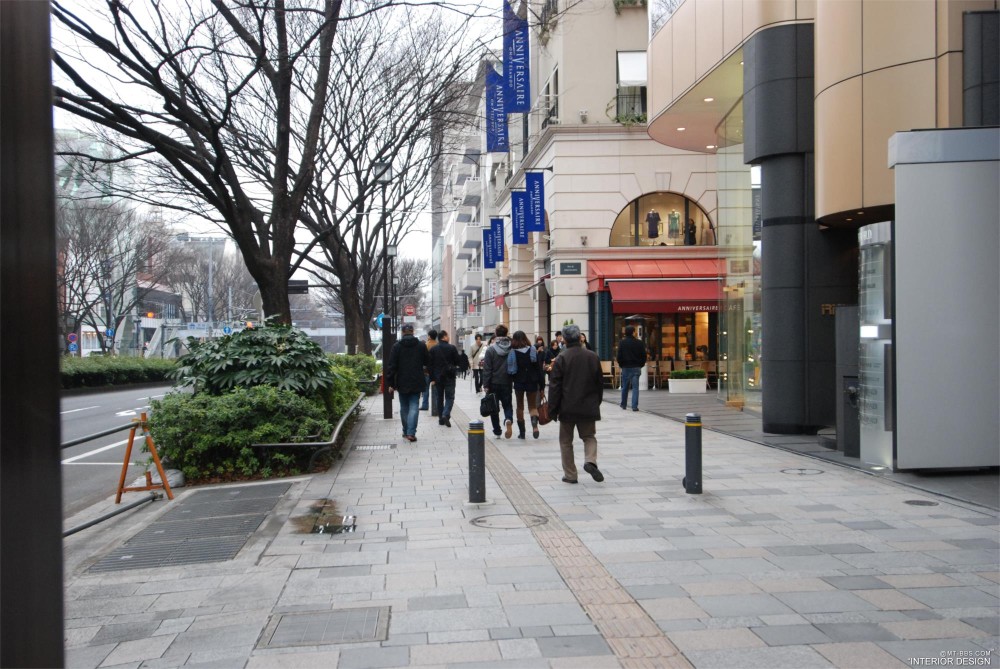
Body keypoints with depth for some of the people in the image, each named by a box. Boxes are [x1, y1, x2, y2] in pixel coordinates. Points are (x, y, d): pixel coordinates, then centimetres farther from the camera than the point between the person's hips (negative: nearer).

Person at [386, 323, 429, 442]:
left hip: (402, 382, 0)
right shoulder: (421, 346, -1)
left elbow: (392, 366, -6)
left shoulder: (396, 347, -4)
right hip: (416, 383, 0)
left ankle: (406, 432, 19)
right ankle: (411, 433, -13)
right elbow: (428, 362, 8)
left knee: (404, 408, 13)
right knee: (414, 407, -2)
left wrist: (390, 383, -3)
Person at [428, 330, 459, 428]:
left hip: (437, 377, 2)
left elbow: (430, 365, -2)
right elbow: (457, 362, -3)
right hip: (449, 377, -2)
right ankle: (446, 415, -18)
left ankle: (441, 419, 14)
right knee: (449, 397, 3)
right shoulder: (452, 348, -7)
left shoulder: (433, 349, 0)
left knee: (439, 398, 12)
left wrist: (432, 378, 1)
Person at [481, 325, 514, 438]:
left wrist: (485, 385, -6)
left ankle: (497, 431, 14)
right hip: (507, 383, 1)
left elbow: (487, 369, -10)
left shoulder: (490, 349, -9)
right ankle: (509, 420, -18)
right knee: (507, 404, 12)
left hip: (494, 383, -1)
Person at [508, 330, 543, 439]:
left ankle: (521, 432, 13)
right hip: (532, 382, 1)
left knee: (520, 407, 13)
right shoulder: (533, 350, -4)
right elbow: (538, 368, -3)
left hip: (518, 382, -1)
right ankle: (535, 424, -19)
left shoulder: (512, 352, -7)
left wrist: (512, 380, 7)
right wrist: (541, 385, 1)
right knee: (532, 406, 10)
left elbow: (510, 370, -7)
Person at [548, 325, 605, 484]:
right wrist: (597, 403, 21)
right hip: (588, 407, 3)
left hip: (567, 408, -3)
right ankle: (590, 461, -10)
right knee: (589, 436, 17)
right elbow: (600, 382, 10)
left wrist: (553, 409, -3)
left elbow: (555, 386, -10)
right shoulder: (593, 357, 2)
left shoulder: (561, 358, -10)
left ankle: (570, 475, 11)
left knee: (566, 441, 10)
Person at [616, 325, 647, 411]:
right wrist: (641, 365, 14)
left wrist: (620, 365, 9)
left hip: (626, 367, 0)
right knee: (635, 387, 1)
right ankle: (635, 406, -6)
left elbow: (619, 356, -7)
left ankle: (623, 404, 26)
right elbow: (644, 356, 0)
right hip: (636, 368, 0)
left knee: (625, 387, 15)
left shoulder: (622, 343, -7)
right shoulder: (639, 343, -3)